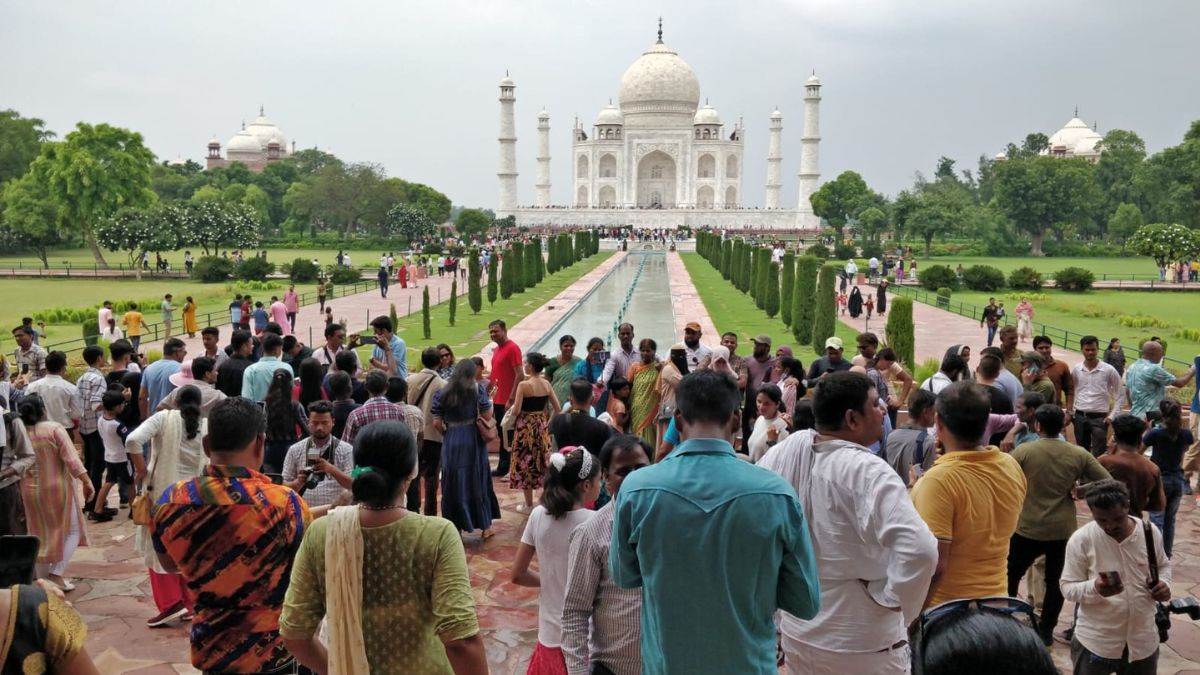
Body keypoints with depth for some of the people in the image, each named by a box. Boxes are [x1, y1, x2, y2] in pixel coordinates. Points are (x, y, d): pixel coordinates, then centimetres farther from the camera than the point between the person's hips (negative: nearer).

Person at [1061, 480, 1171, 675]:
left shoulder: (1150, 532, -5)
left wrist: (1164, 583, -7)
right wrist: (1095, 588, -32)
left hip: (1143, 640, 3)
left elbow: (1163, 565, 14)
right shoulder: (1081, 539, -16)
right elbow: (1068, 588, -12)